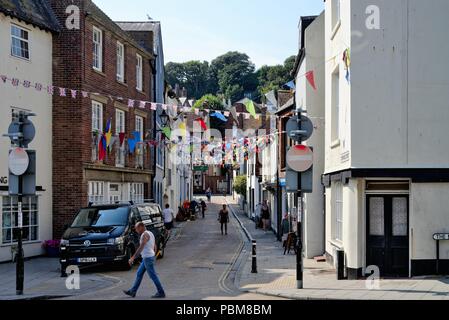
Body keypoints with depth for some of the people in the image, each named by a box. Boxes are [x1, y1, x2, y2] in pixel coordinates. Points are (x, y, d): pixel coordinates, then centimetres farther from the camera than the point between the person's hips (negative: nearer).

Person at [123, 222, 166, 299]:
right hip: (146, 258, 10)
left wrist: (133, 258, -28)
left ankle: (161, 293, 0)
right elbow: (154, 246, 19)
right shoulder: (150, 233, 13)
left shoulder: (145, 235, -17)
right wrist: (154, 255, 27)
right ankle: (133, 291, 20)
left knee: (153, 276, -4)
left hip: (147, 258, -10)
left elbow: (141, 247, -26)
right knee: (139, 274, 15)